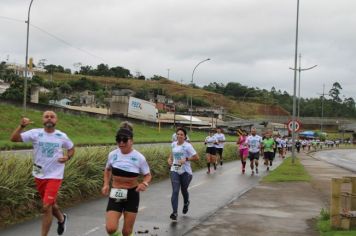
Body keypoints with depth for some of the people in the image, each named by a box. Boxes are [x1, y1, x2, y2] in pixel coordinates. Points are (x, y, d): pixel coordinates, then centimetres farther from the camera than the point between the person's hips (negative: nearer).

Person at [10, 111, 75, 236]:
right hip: (39, 175, 3)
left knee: (46, 207, -12)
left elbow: (71, 148, 13)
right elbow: (14, 138, -14)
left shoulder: (62, 136, -5)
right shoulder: (35, 133, -7)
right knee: (50, 204, 21)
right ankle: (61, 218, 52)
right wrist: (22, 126, -29)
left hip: (54, 176, -3)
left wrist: (67, 157, -7)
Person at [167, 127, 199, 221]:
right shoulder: (173, 144, 5)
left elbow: (196, 157, -11)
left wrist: (186, 159, -22)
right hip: (174, 171, 3)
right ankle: (175, 213, -14)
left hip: (185, 171, -3)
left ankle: (186, 203, 48)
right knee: (175, 191, -11)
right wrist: (170, 159, 6)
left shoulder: (187, 146, -11)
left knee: (183, 190, 15)